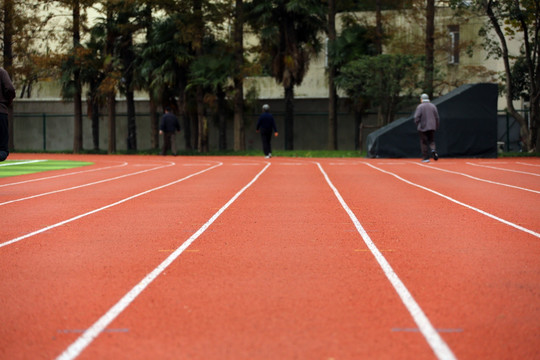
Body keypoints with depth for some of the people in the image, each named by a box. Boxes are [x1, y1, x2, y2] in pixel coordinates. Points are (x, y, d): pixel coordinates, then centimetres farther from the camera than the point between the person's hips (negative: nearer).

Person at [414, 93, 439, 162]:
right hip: (432, 127, 3)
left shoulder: (420, 107, -7)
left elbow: (417, 117, -12)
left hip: (422, 128, -3)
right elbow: (437, 117, 5)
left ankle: (425, 158, 4)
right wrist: (436, 127, 12)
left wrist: (417, 125, 3)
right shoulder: (433, 106, 6)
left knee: (424, 143, 3)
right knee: (432, 140, 12)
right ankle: (433, 149, -19)